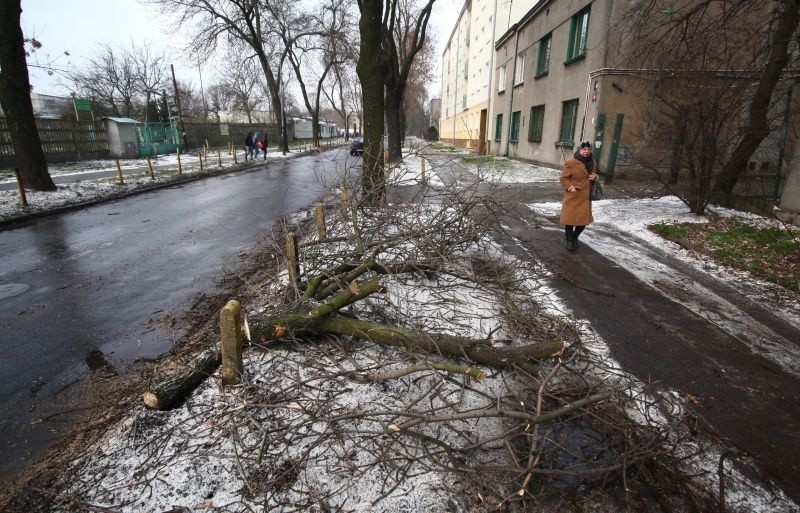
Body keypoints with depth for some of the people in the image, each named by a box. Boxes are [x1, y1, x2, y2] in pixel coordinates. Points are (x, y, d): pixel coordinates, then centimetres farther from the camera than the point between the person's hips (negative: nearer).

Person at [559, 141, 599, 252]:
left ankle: (575, 237, 32)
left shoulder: (592, 163, 10)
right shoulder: (571, 163, -11)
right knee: (570, 218, 1)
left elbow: (595, 175, 25)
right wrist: (571, 188, -20)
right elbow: (563, 178, -9)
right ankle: (568, 240, 17)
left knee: (584, 219, 9)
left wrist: (595, 177, 1)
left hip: (585, 197, 6)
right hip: (572, 197, -6)